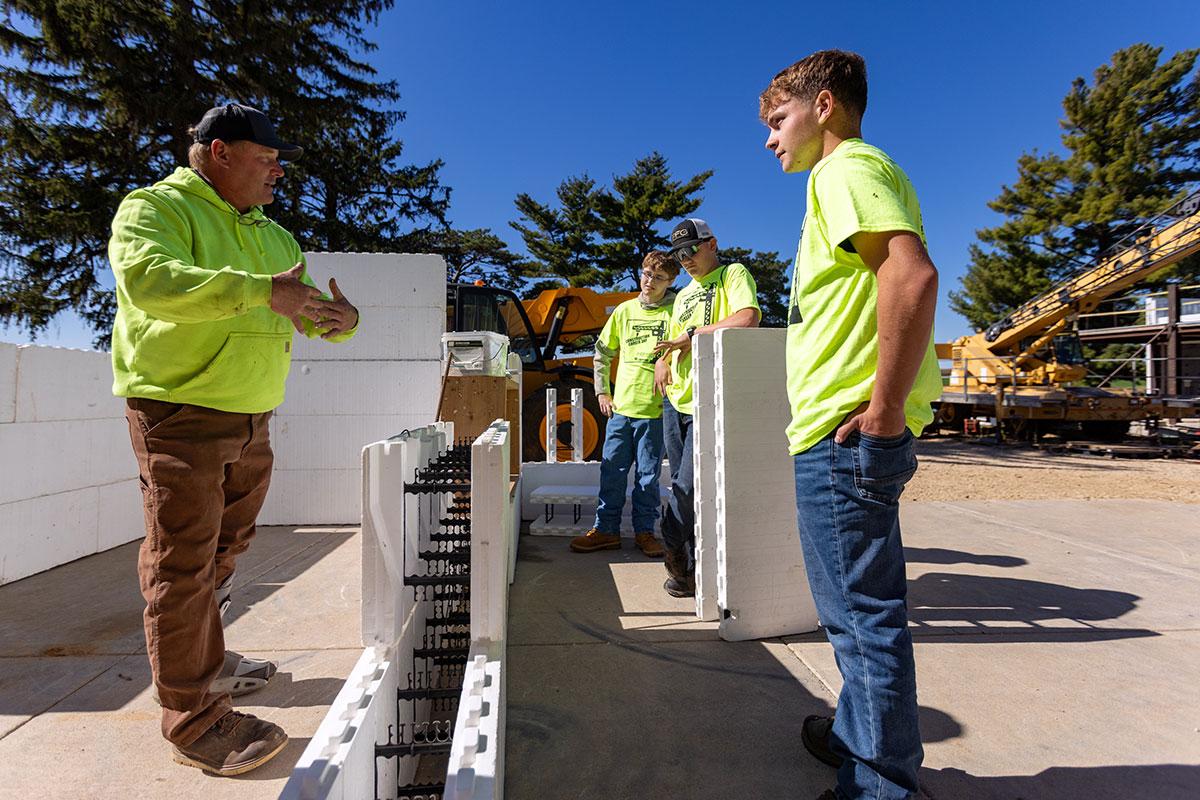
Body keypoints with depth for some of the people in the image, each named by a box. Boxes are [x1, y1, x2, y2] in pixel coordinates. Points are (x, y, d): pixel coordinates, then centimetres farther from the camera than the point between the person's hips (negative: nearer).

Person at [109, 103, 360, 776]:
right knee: (183, 566, -1)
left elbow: (306, 310, 18)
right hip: (180, 414, -7)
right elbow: (148, 277, -26)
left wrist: (339, 319, -5)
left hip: (252, 420, 8)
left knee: (224, 552, 19)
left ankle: (205, 661, 38)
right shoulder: (156, 207, -6)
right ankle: (195, 719, 11)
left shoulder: (274, 235, 17)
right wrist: (260, 290, -33)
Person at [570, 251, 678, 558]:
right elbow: (603, 351, 16)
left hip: (656, 409, -3)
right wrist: (602, 391, 11)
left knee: (648, 474, 7)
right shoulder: (625, 310, 10)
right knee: (612, 471, 8)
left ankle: (645, 531, 21)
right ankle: (606, 529, 19)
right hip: (621, 406, 3)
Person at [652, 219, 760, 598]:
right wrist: (662, 361, 4)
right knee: (683, 485, 10)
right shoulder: (684, 295, 25)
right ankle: (691, 567, 22)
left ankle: (673, 549, 14)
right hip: (675, 399, 7)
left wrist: (694, 334, -12)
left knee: (688, 486, -8)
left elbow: (748, 318, -17)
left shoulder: (733, 274, 2)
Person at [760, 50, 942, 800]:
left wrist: (884, 407, -20)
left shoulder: (845, 167, -7)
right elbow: (895, 284, 23)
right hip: (851, 434, 10)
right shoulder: (865, 173, 23)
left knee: (863, 612, 1)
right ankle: (857, 736, 38)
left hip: (846, 434, -10)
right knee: (858, 606, 20)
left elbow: (913, 276, -24)